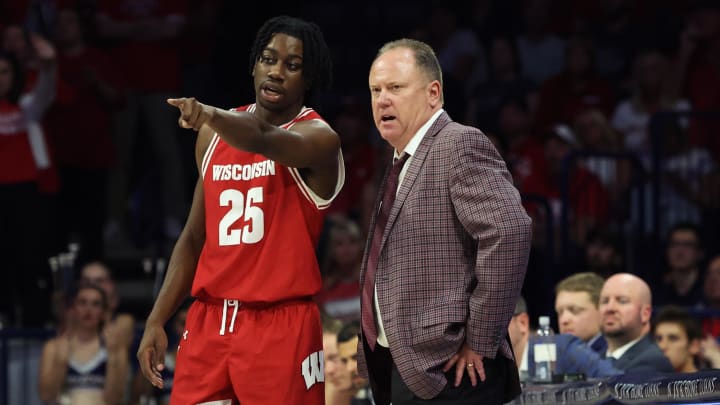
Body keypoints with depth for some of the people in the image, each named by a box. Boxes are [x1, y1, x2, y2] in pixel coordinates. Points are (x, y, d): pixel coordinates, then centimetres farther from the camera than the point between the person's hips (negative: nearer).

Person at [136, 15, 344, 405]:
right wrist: (156, 321, 11)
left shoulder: (317, 138, -7)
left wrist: (212, 116, -51)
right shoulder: (215, 136, 12)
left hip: (281, 325, -5)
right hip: (209, 321, 5)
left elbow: (263, 140, -31)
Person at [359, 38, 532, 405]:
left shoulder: (459, 145, -11)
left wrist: (480, 341, -20)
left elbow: (509, 230, -23)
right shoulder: (403, 163, 18)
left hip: (448, 371, -9)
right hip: (406, 369, 9)